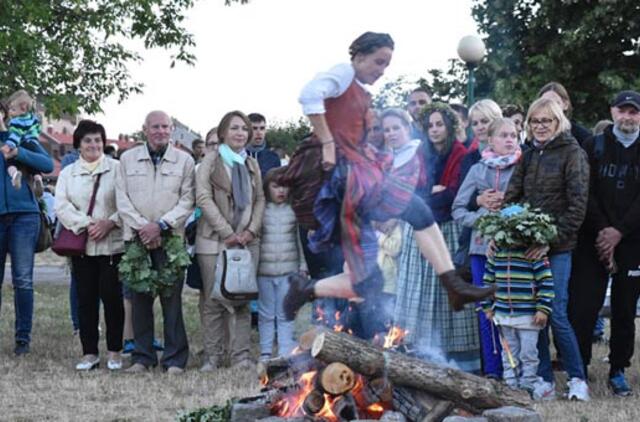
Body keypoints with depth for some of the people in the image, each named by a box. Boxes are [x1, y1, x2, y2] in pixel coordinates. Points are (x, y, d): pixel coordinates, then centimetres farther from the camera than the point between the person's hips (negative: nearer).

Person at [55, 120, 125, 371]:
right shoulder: (68, 173, 12)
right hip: (81, 245, 2)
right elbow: (61, 206, 1)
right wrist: (87, 224, -12)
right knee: (86, 299, 3)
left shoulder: (117, 169, 4)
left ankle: (115, 352, 7)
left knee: (112, 297, -3)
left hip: (112, 244, -2)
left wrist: (109, 223, -16)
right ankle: (89, 353, 9)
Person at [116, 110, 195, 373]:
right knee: (140, 299, 3)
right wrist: (142, 228, -8)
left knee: (172, 299, -4)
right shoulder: (128, 159, 11)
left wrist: (161, 225, -11)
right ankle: (142, 356, 10)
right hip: (136, 239, 2)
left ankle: (175, 359, 1)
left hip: (171, 238, -1)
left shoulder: (184, 161, 7)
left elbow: (188, 201, 0)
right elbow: (122, 199, 5)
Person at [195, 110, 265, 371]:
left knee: (242, 299, 3)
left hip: (246, 241, 4)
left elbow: (260, 199, 15)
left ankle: (241, 355, 6)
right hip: (214, 241, -4)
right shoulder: (211, 161, 0)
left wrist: (252, 230, -2)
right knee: (213, 301, -1)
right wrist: (227, 232, -13)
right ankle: (213, 356, 5)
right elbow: (203, 198, -8)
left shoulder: (251, 164, 15)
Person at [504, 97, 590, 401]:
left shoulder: (572, 153, -4)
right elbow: (512, 196, 8)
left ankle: (577, 378, 7)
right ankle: (545, 380, 13)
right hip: (527, 246, 5)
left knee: (556, 313, -8)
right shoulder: (528, 155, 14)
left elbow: (577, 206, -9)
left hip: (558, 248, -5)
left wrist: (552, 239, -16)